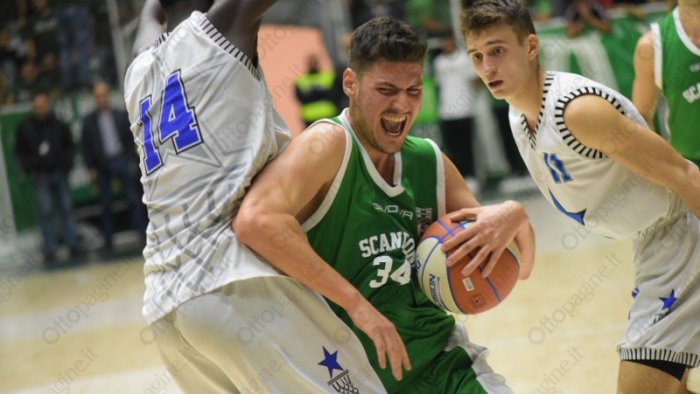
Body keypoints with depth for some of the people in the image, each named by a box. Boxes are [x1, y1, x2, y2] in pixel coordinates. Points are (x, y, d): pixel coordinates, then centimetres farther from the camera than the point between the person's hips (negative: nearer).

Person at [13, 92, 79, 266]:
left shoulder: (59, 125, 3)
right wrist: (29, 168, -2)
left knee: (67, 209, 3)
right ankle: (50, 250, -2)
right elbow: (19, 151, 7)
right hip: (41, 176, -1)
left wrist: (66, 164, 1)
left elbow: (69, 146, 13)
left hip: (59, 173, 1)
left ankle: (73, 245, 11)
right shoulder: (25, 127, 1)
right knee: (45, 212, -4)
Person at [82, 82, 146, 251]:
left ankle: (142, 231, -1)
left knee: (133, 199, -3)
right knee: (106, 203, 3)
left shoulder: (121, 116, 6)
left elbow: (130, 139, 9)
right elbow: (86, 147, 4)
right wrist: (91, 169, -1)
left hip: (120, 162, 0)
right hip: (102, 166, 0)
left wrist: (128, 159, 0)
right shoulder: (89, 121, 4)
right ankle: (108, 239, 8)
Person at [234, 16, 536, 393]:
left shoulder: (430, 162, 5)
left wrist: (514, 219, -14)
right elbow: (255, 220, -34)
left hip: (440, 363, 5)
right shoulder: (328, 145, -15)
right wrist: (355, 303, -31)